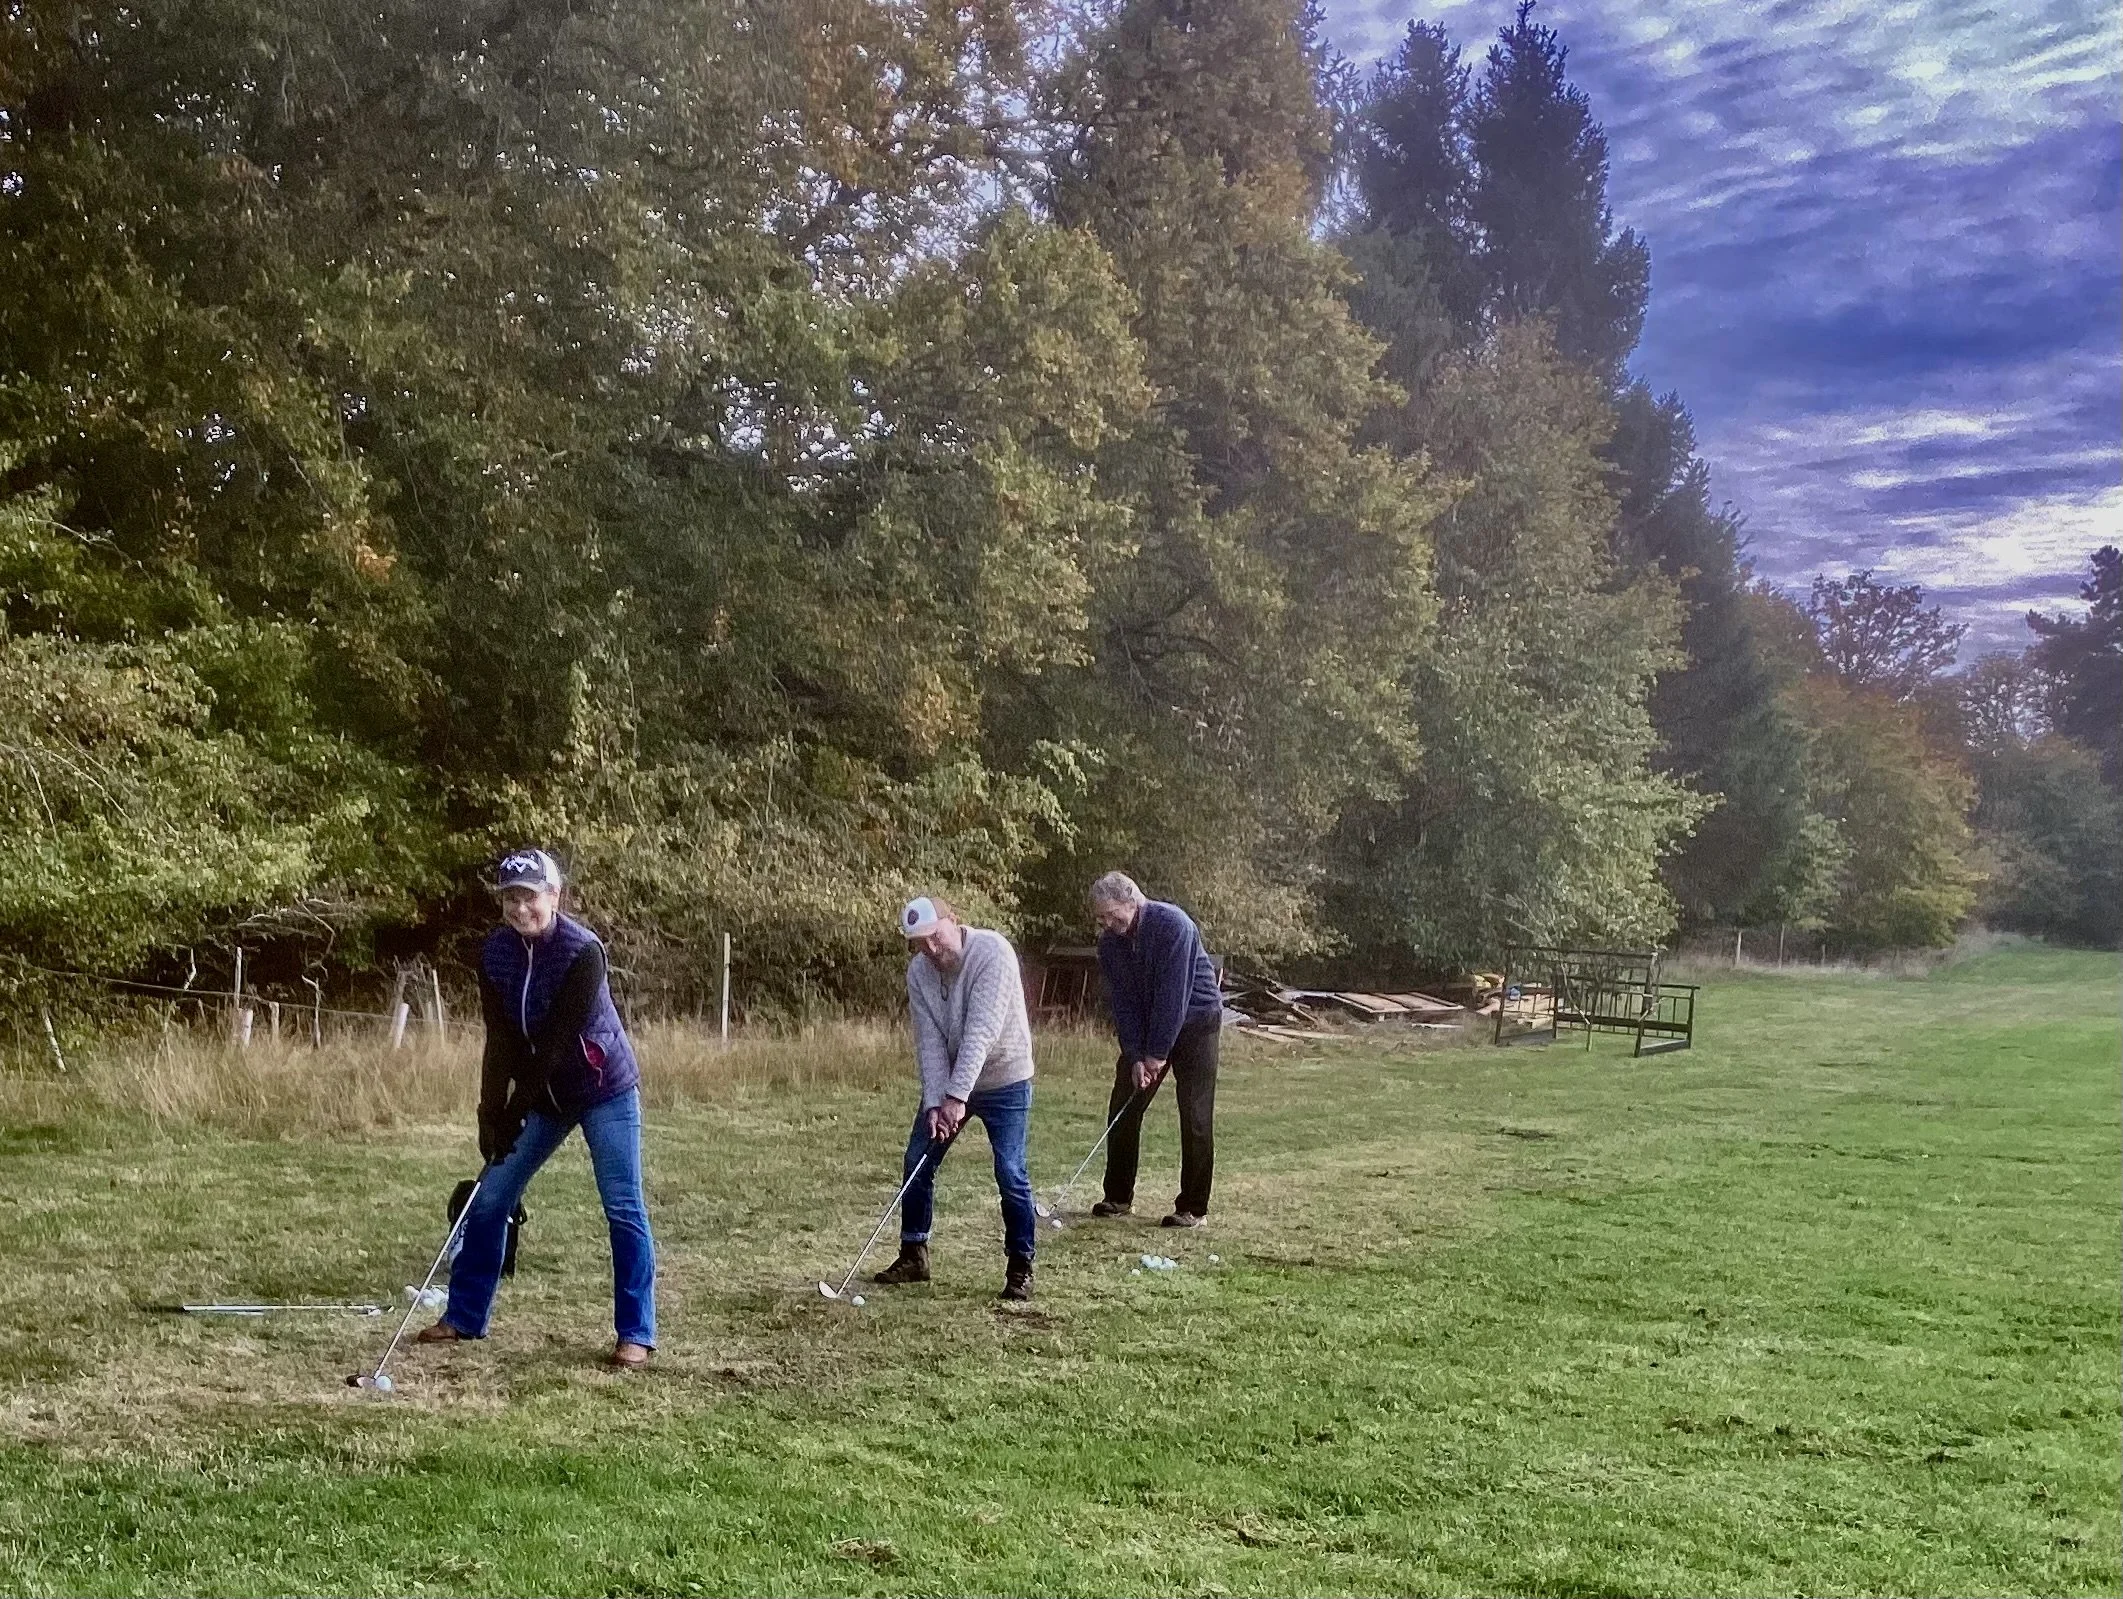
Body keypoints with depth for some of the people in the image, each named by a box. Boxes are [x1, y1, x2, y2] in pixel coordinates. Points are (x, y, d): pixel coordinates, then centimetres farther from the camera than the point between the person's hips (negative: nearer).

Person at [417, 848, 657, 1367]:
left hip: (604, 1089, -6)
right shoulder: (495, 952, -7)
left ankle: (636, 1333, 1)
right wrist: (490, 1115, -16)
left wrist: (513, 1112, -23)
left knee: (623, 1207, -6)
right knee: (490, 1197, 5)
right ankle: (464, 1316, 18)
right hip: (544, 1092, 6)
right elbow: (501, 1041, -7)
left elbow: (559, 1040, -25)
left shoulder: (582, 950, -24)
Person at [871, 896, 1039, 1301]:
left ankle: (1020, 1267, 4)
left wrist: (956, 1097, -34)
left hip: (1003, 1080, -5)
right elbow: (929, 1042, -10)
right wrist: (934, 1102, -20)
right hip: (947, 1084, 5)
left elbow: (981, 1032, -31)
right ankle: (913, 1255, 20)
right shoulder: (918, 971, -8)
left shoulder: (993, 953, -26)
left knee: (1011, 1174, -10)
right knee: (917, 1164, 5)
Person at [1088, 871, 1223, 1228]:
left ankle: (1194, 1208, -1)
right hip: (1144, 1027, 6)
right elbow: (1122, 1001, -6)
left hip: (1195, 1021, -6)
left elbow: (1173, 993, -26)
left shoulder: (1173, 925, -26)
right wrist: (1135, 1057, -15)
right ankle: (1118, 1197, 13)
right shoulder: (1110, 942, -6)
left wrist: (1157, 1054, -24)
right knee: (1122, 1110, 2)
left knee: (1195, 1117, -8)